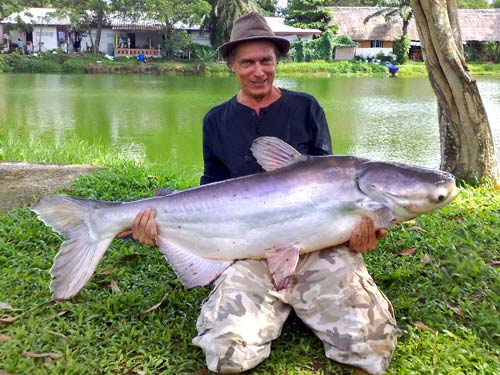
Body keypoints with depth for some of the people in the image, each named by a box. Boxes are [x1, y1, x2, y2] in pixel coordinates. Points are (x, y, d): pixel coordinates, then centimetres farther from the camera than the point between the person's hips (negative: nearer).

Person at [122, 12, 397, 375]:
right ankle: (278, 304, 9)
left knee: (372, 344, -18)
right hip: (249, 251, 1)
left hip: (319, 243, 0)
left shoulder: (306, 108, 6)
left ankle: (300, 301, 12)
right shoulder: (217, 121, 11)